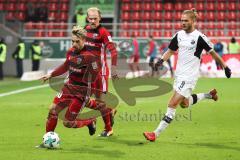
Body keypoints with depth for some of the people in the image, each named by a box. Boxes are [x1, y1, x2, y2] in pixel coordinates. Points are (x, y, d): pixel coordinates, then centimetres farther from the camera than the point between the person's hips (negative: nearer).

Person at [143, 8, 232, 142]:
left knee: (172, 104, -11)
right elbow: (170, 50, 16)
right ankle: (209, 95, 39)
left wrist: (225, 67, 1)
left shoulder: (199, 37, -12)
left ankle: (156, 133, -10)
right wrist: (162, 60, -3)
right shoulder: (179, 35, 6)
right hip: (179, 74, 8)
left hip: (189, 77, -8)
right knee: (184, 103, 20)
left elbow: (213, 53, -4)